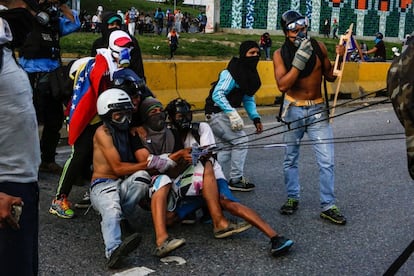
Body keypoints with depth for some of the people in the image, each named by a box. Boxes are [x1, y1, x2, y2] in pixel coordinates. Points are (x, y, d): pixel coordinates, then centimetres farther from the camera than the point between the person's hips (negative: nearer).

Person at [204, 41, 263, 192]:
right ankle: (236, 180, -1)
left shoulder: (250, 74, 9)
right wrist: (232, 113, -35)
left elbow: (248, 99, 17)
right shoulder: (232, 73, -21)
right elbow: (217, 94, -27)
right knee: (241, 140, -11)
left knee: (227, 148, 11)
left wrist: (256, 118, 6)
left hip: (224, 114, 10)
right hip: (217, 112, -10)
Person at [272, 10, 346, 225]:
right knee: (291, 159, 12)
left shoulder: (318, 47, -6)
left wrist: (338, 58, -13)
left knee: (327, 161, -3)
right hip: (293, 110, 0)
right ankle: (292, 198, 29)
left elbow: (330, 76, 4)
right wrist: (299, 61, -29)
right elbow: (282, 85, -22)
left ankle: (327, 206, 6)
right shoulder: (280, 54, -10)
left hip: (317, 109, 1)